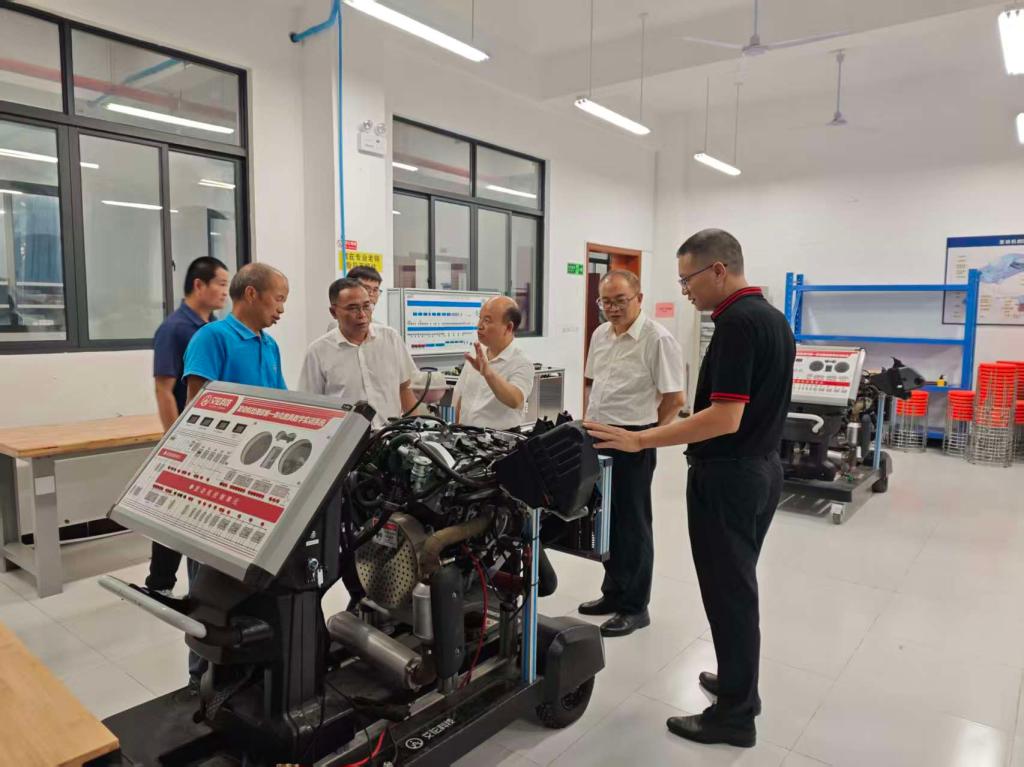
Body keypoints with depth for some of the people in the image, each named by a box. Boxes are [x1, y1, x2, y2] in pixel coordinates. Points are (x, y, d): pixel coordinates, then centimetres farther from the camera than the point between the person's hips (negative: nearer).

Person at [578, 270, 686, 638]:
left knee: (633, 525, 4)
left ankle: (635, 607, 19)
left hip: (631, 442, -8)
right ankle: (613, 592, 35)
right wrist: (587, 423, 14)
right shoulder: (600, 335, 10)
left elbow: (674, 398, -14)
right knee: (606, 520, 18)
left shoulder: (658, 339, -15)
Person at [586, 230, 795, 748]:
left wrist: (639, 441, -26)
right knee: (738, 584, 21)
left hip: (727, 476, -10)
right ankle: (739, 682, 36)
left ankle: (735, 715, 17)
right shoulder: (772, 317, 10)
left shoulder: (736, 322, -21)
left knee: (727, 591, 2)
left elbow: (725, 417, -27)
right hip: (762, 468, 10)